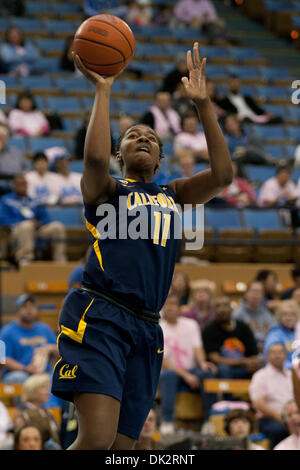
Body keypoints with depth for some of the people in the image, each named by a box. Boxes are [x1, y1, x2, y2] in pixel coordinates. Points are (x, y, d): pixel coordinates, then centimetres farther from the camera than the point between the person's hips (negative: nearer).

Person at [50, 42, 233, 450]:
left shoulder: (174, 195, 23)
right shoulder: (105, 188, 9)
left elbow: (222, 174, 6)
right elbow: (95, 158, -15)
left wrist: (202, 104, 3)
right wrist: (103, 90, -6)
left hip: (146, 328, 6)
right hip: (98, 316, -5)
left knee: (122, 446, 2)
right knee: (97, 438, -24)